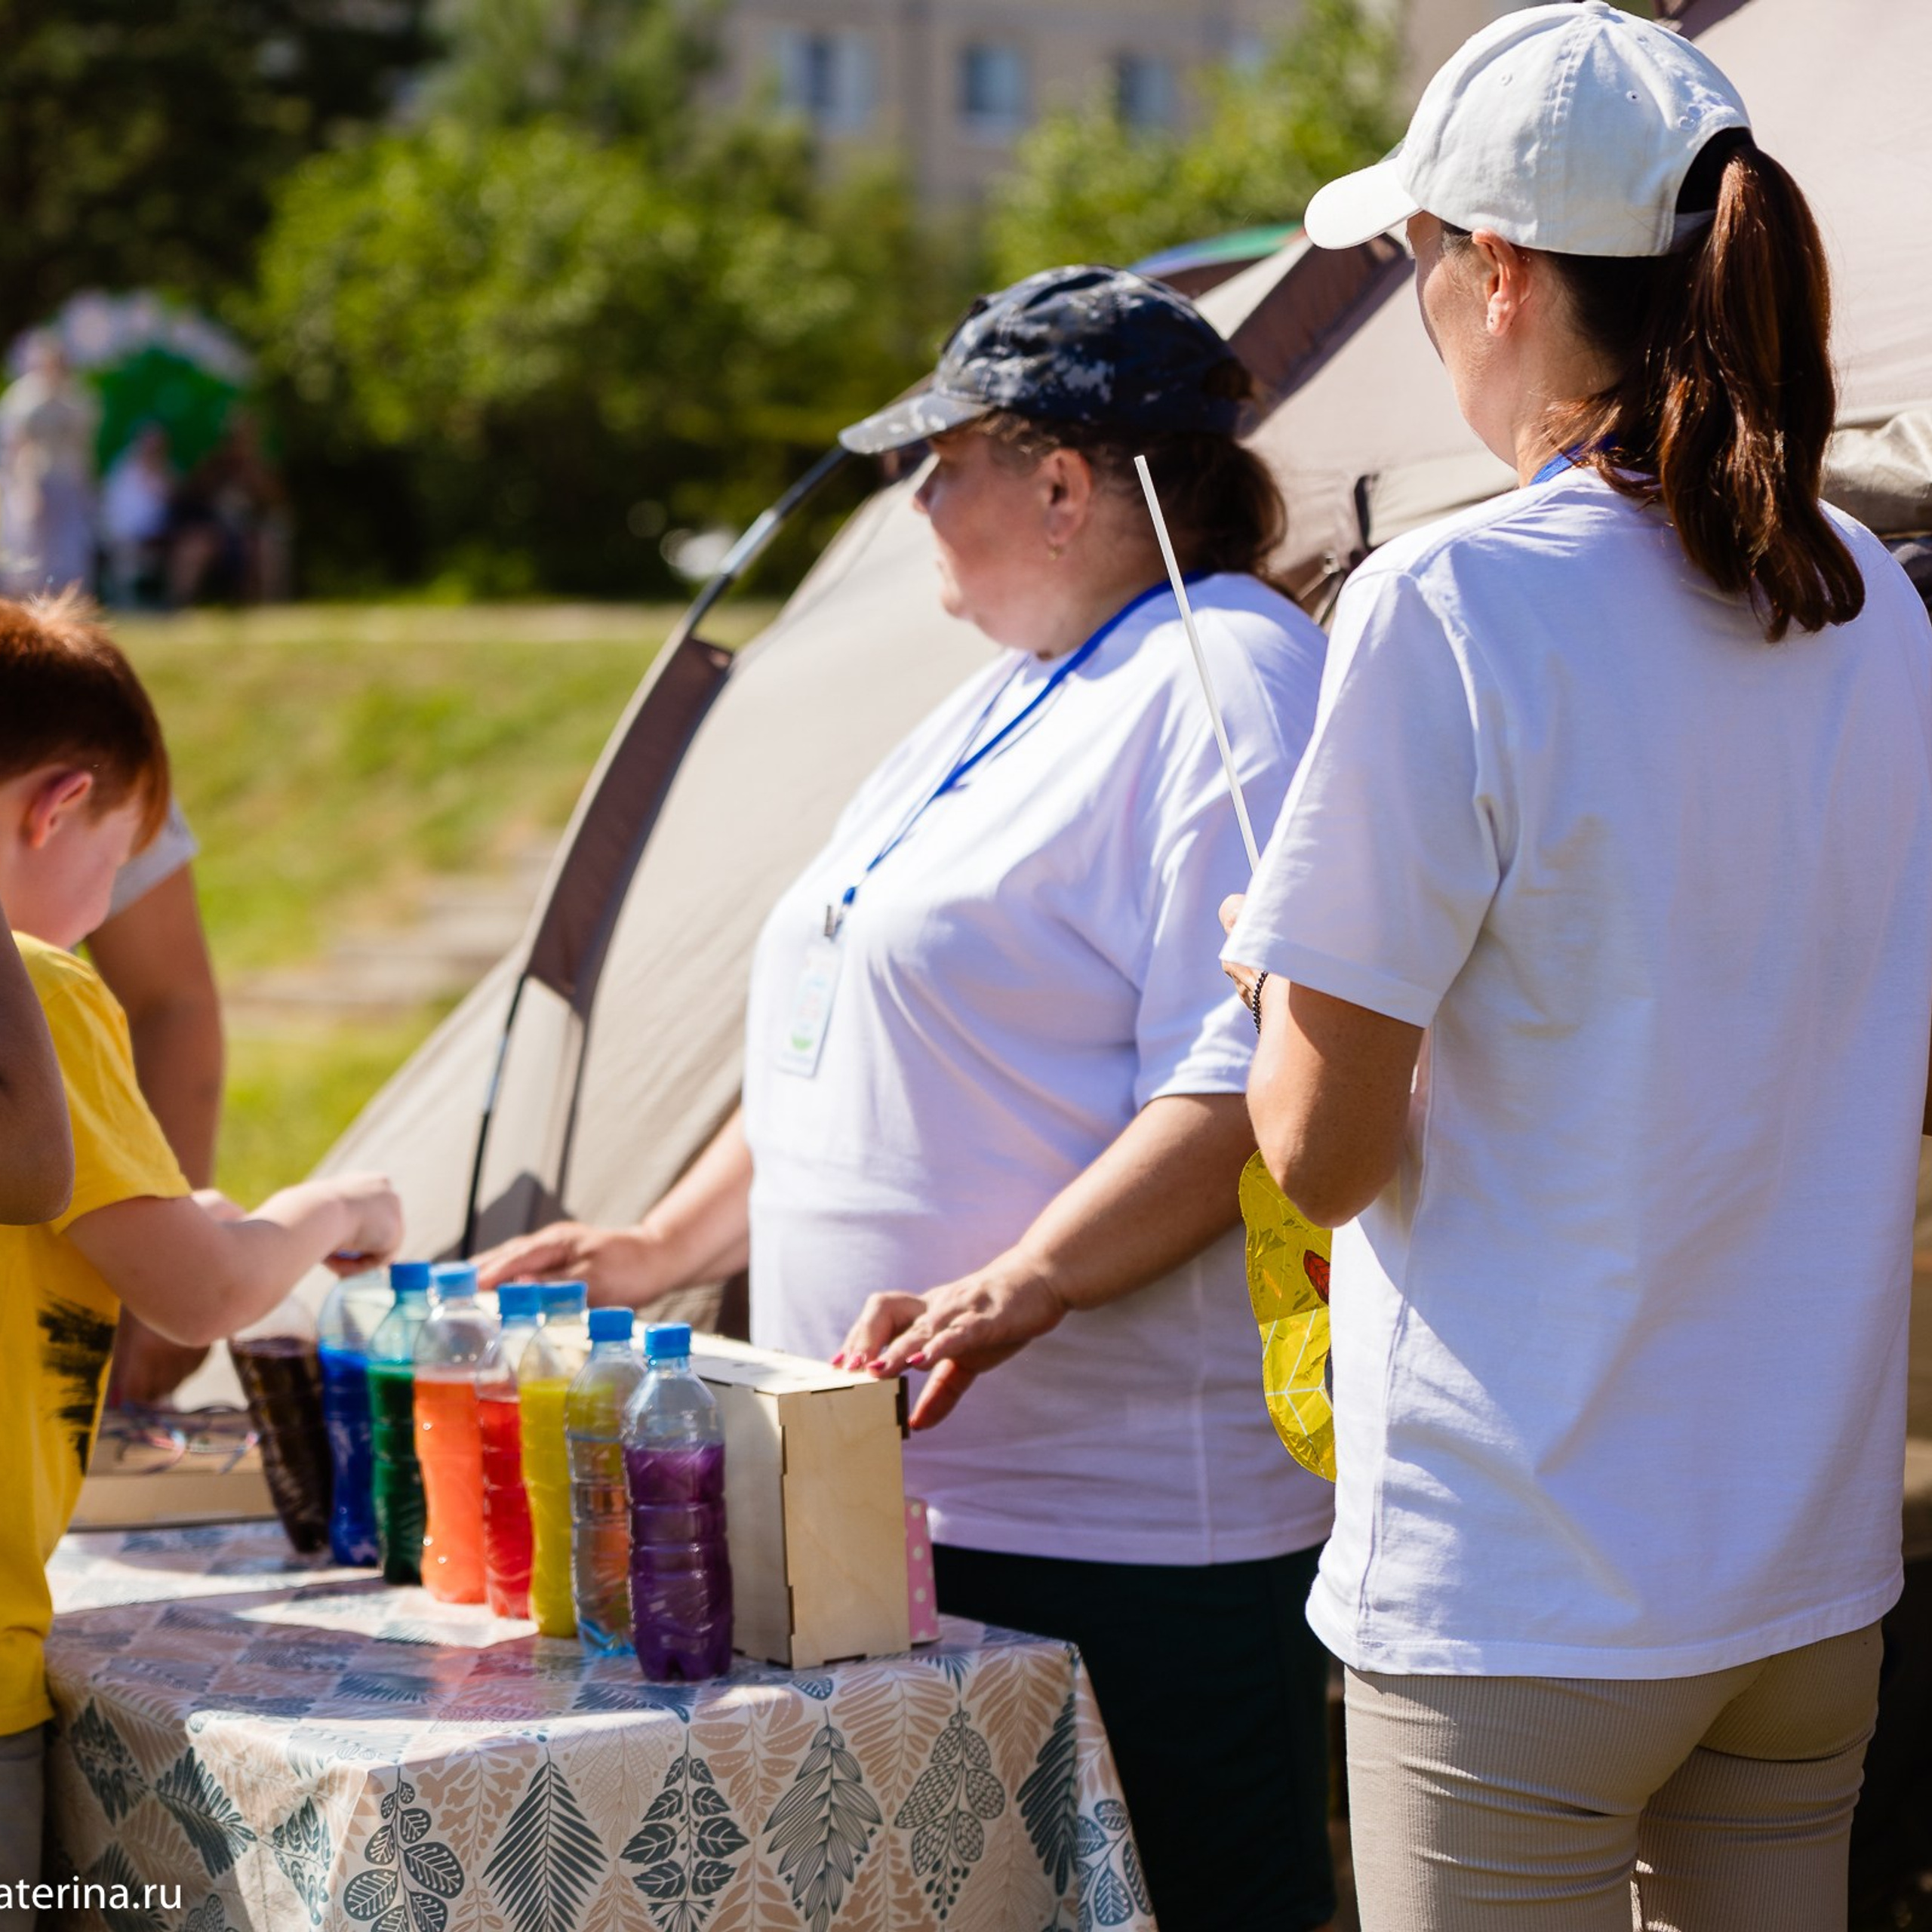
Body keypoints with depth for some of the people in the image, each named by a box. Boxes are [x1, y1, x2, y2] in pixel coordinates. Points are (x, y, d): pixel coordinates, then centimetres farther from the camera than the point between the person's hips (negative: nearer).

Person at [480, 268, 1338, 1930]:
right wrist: (663, 1251, 22)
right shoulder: (1006, 701, 21)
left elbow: (1241, 1091, -22)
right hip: (909, 1505, 9)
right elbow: (856, 1067, 28)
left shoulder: (1228, 680, -10)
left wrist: (1018, 1290, -30)